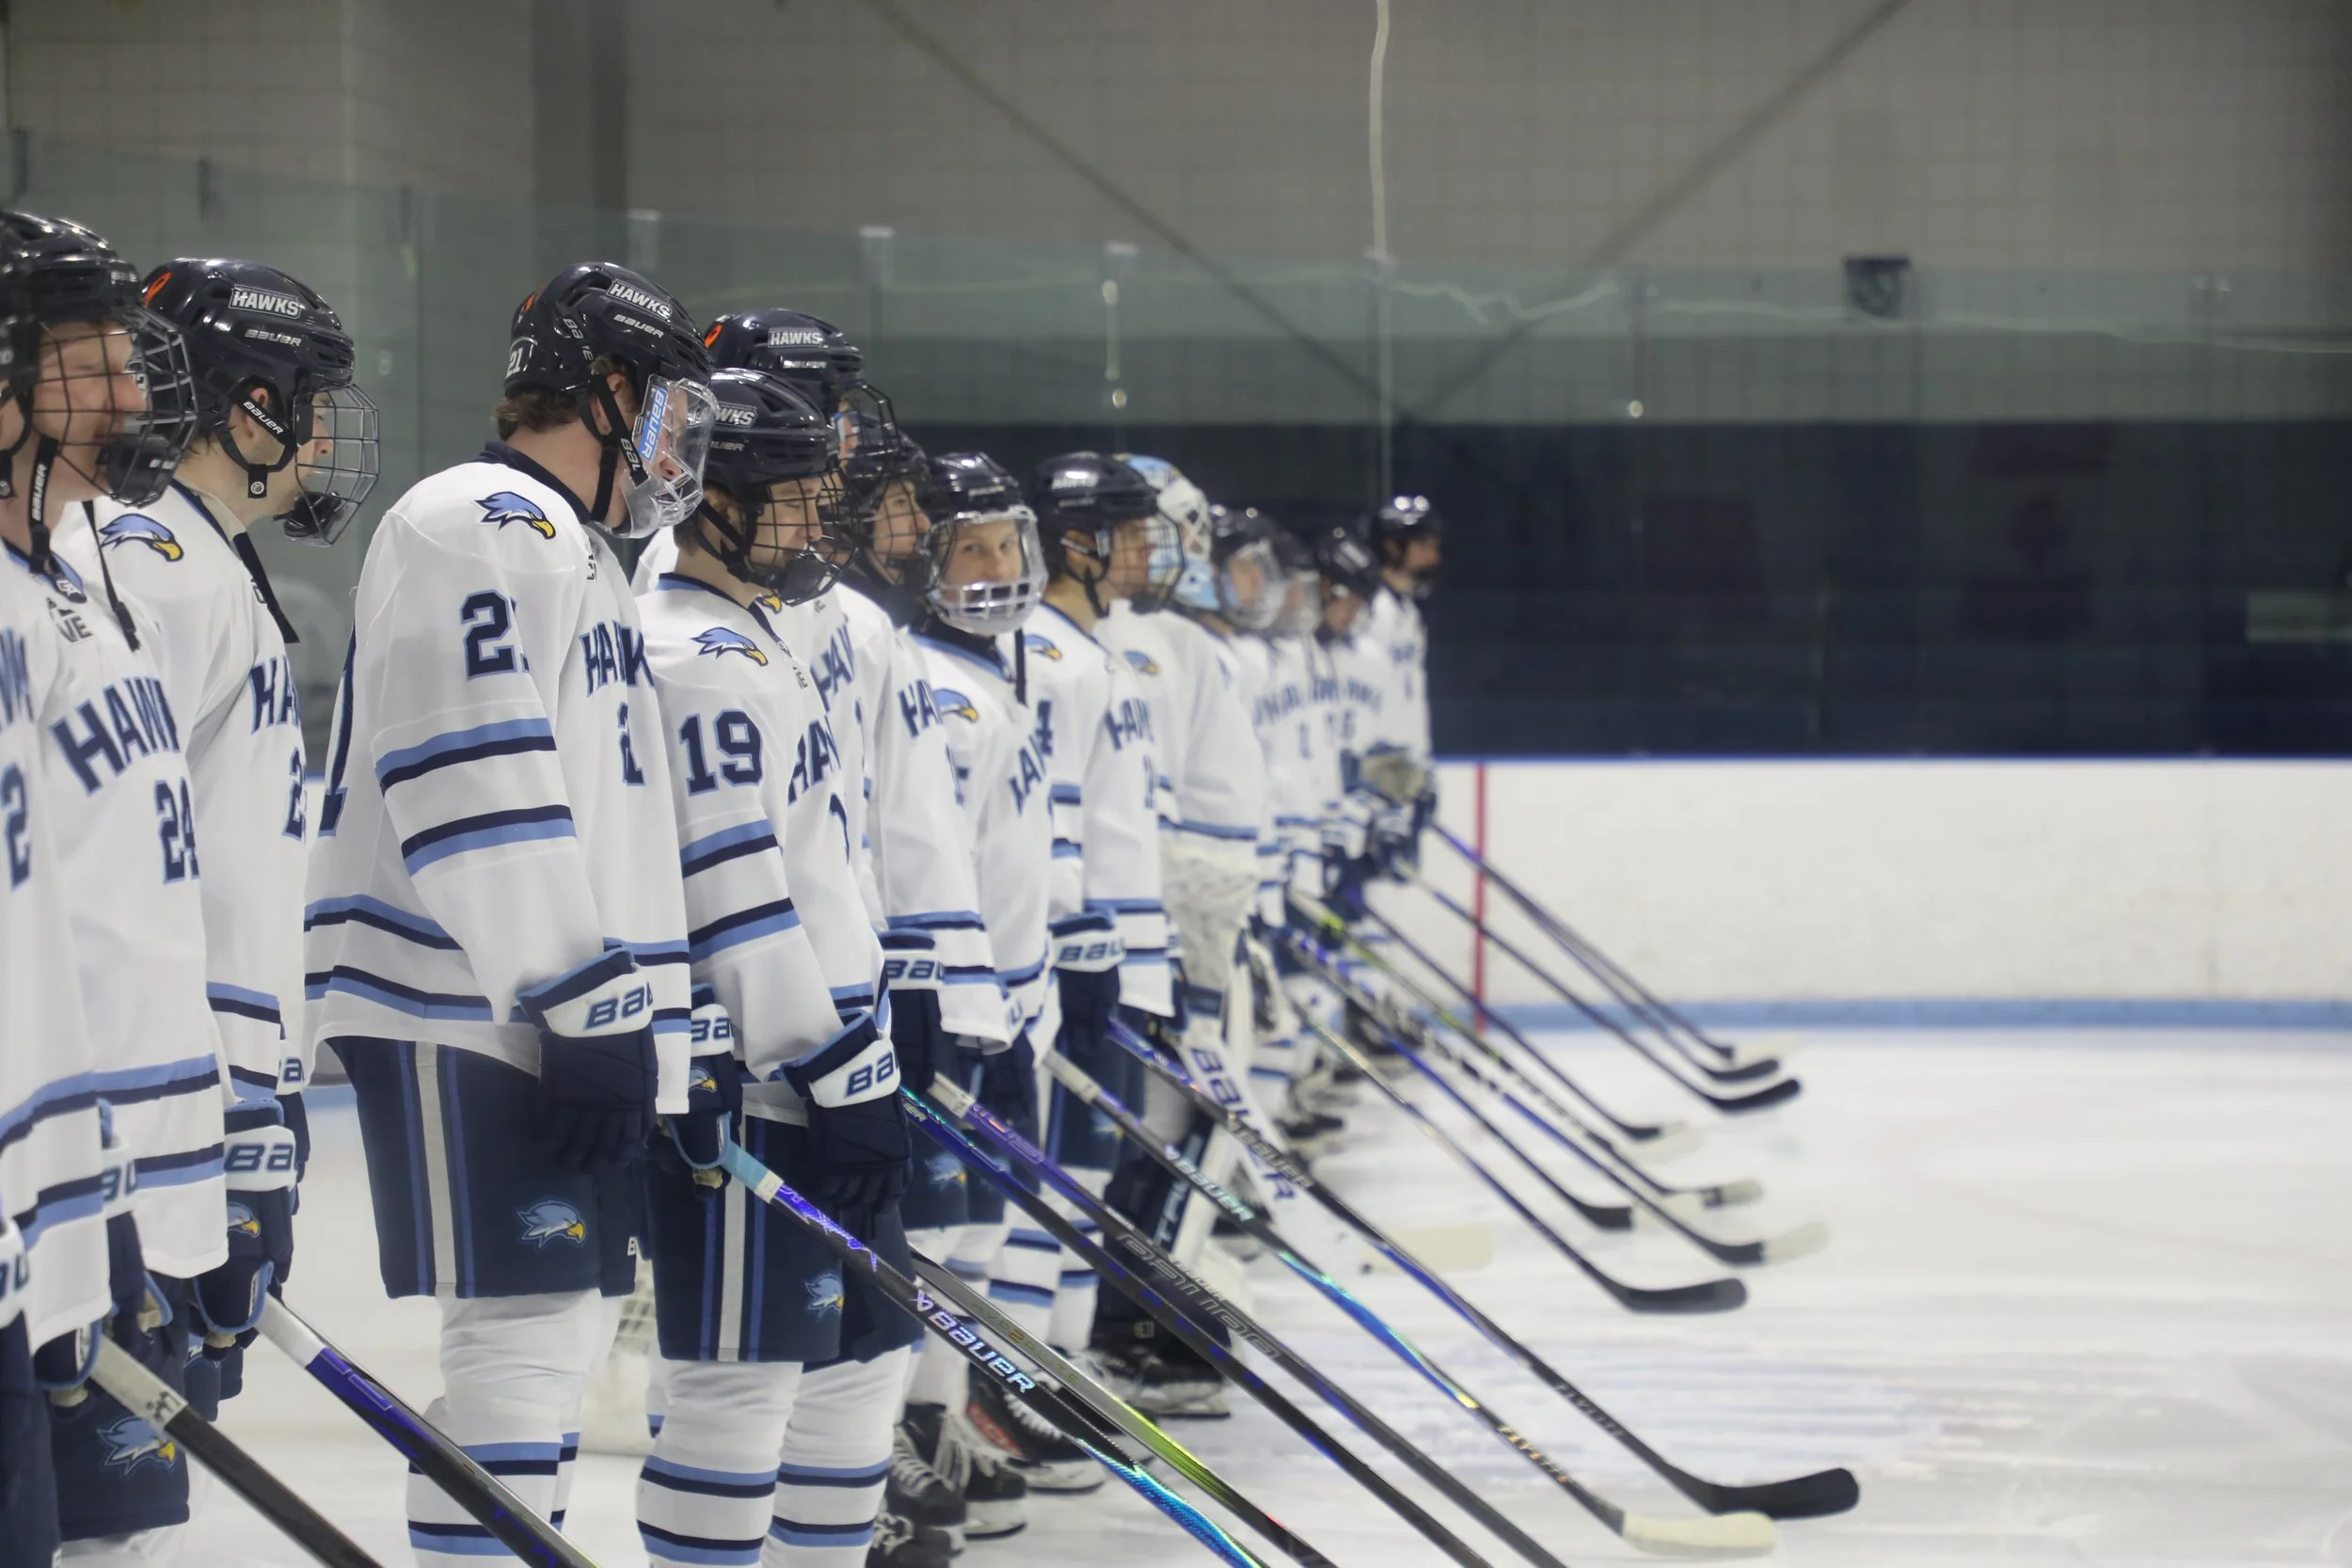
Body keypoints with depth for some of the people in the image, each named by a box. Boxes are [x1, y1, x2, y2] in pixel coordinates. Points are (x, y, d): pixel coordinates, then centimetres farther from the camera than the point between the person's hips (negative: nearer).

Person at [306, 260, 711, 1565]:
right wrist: (583, 1009, -22)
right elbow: (474, 792, -21)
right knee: (519, 1335, -14)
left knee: (557, 1333, 12)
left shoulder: (578, 554, 23)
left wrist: (628, 1023, 22)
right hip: (462, 1015, -10)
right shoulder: (482, 526, -11)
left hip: (561, 1018, 10)